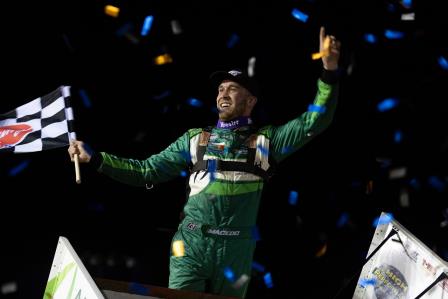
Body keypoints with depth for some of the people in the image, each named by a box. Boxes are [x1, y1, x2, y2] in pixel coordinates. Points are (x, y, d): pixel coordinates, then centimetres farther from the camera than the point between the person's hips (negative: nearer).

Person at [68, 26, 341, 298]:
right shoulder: (195, 139, 16)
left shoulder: (264, 141, 11)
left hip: (235, 252, 0)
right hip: (192, 246, 0)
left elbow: (313, 123, 1)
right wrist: (94, 158, 5)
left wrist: (329, 69, -10)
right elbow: (147, 171, 15)